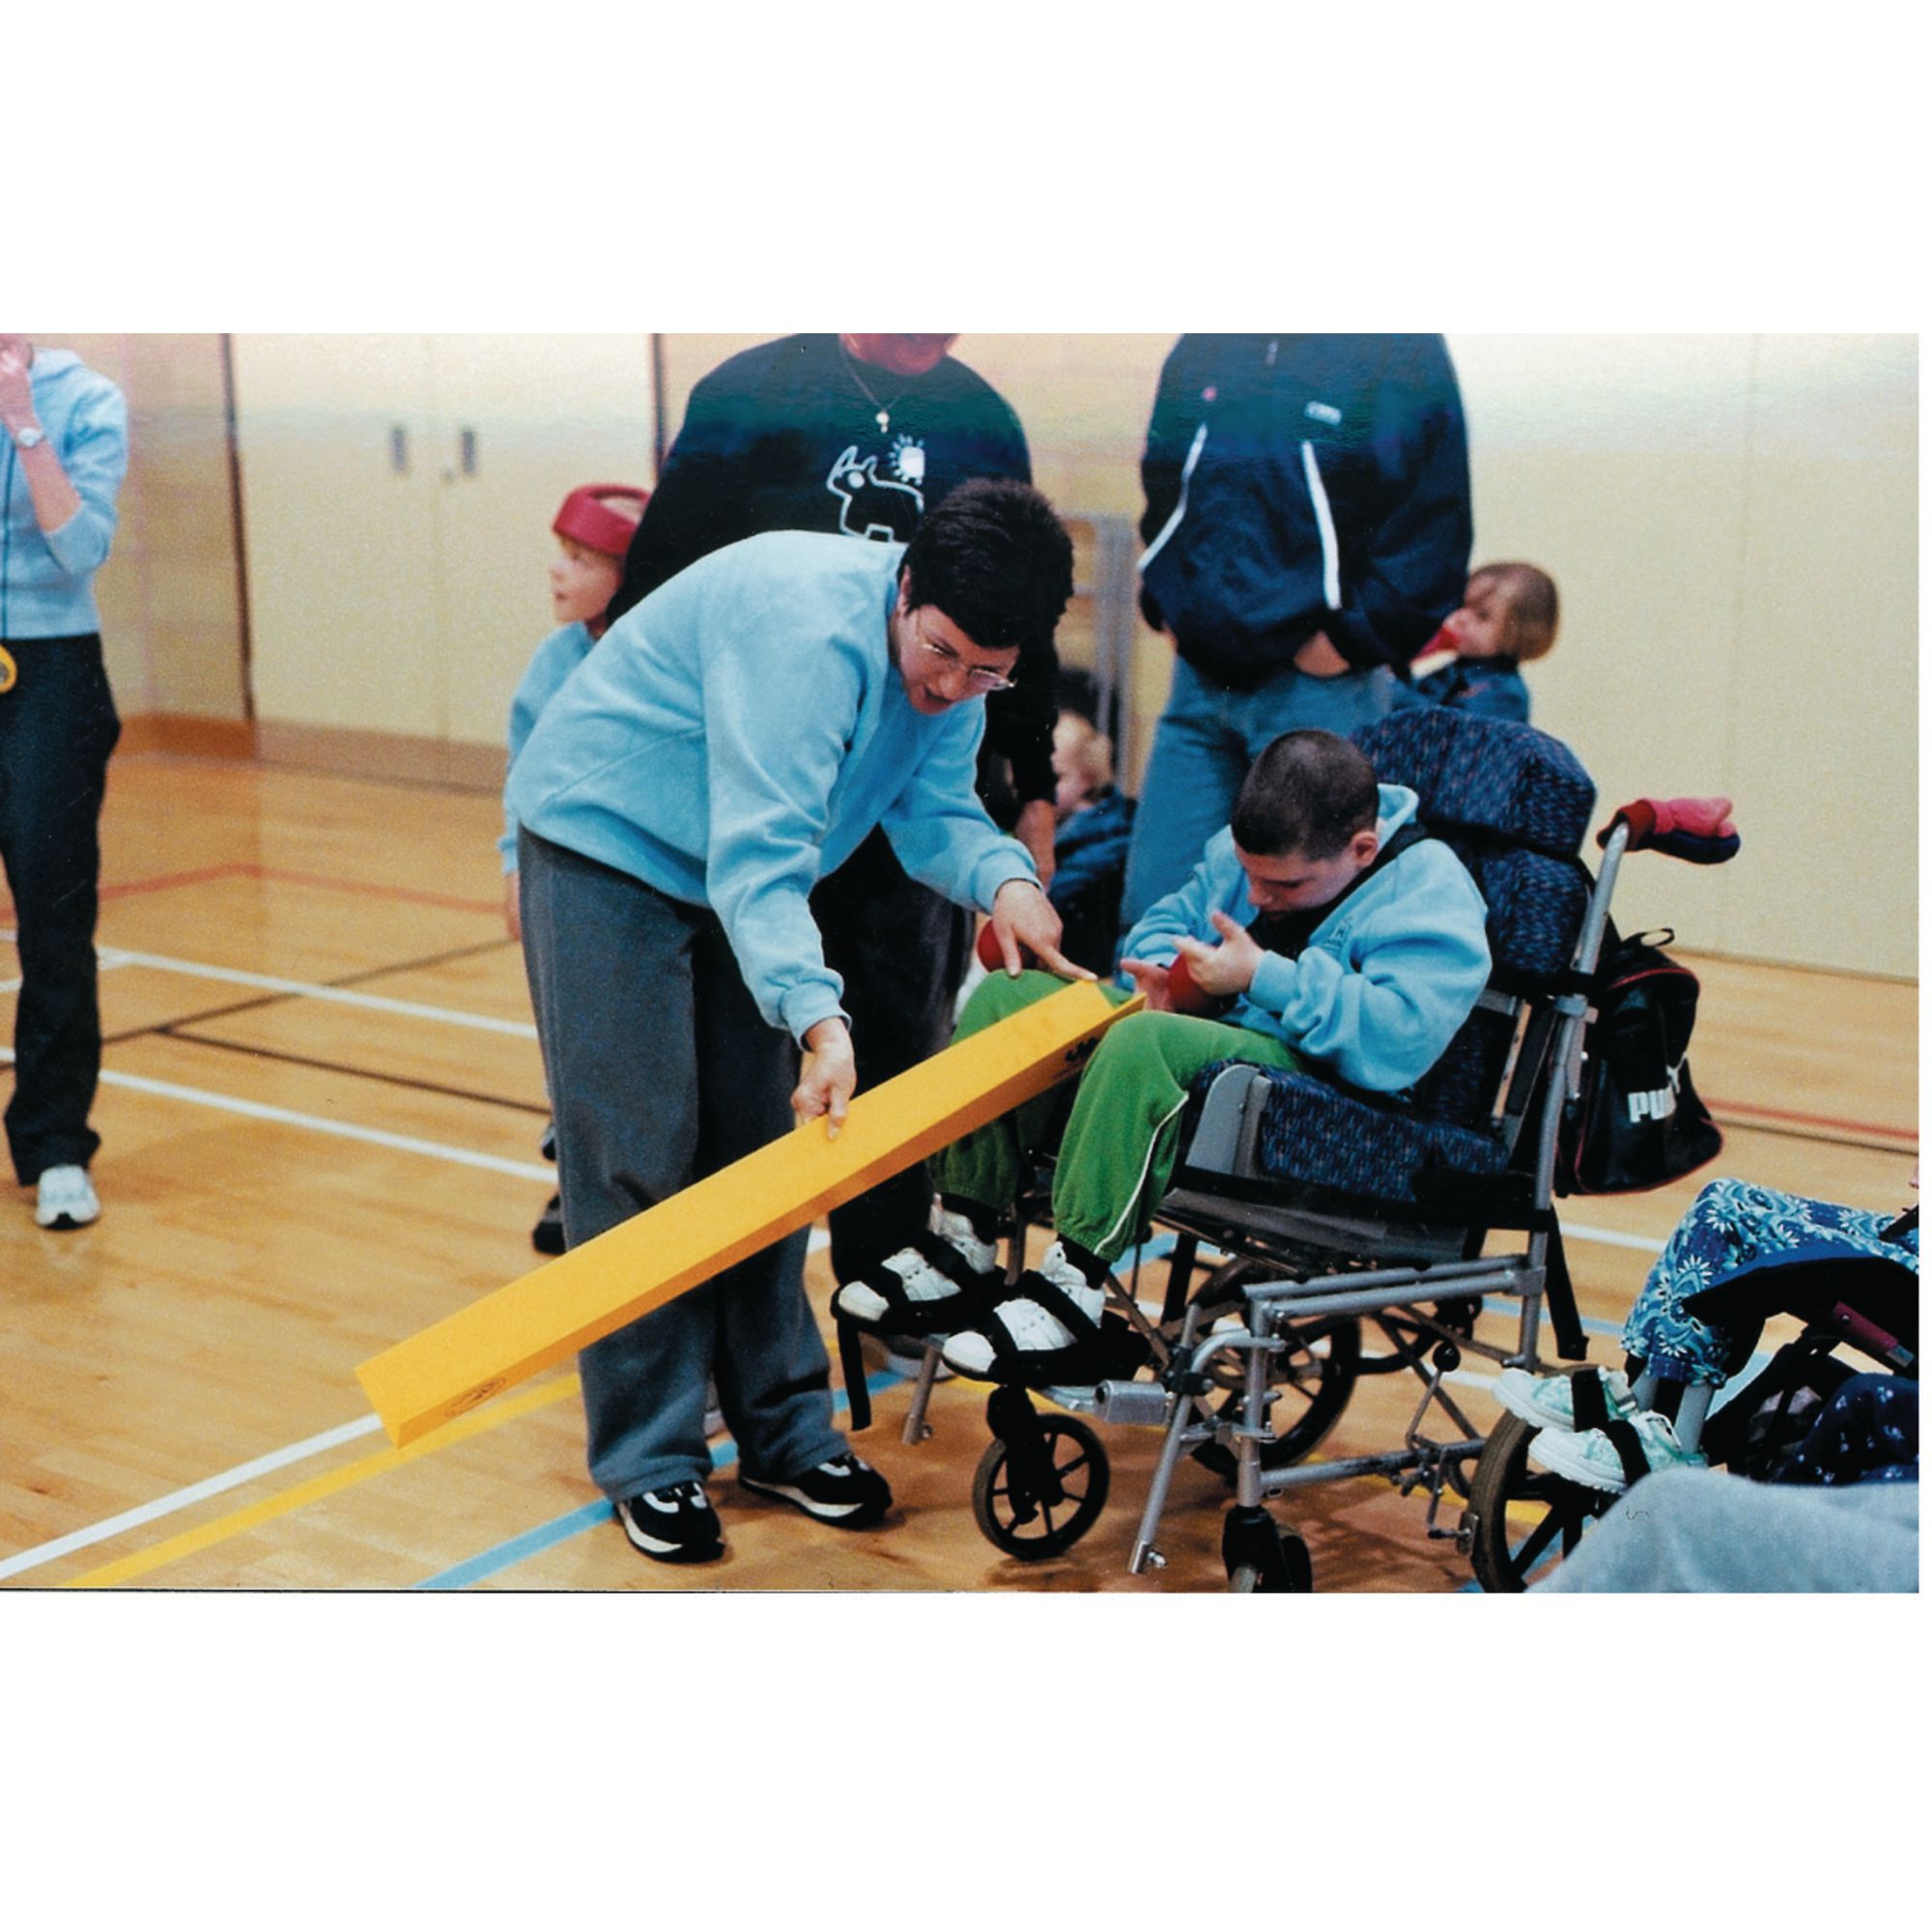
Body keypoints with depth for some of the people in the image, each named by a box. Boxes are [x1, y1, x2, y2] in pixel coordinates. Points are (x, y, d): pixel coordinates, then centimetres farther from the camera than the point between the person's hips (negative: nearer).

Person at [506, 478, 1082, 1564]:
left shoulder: (955, 665, -7)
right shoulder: (811, 621, -34)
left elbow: (935, 809, -4)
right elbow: (760, 848, -39)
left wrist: (1004, 879, -27)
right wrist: (818, 1016, -50)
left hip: (738, 872, 8)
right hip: (609, 847, -8)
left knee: (765, 1156, 10)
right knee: (638, 1165, -6)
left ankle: (785, 1434, 20)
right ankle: (650, 1463, 4)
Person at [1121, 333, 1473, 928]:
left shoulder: (1408, 356, -6)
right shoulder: (1200, 351, 10)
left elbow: (1433, 533, -6)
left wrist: (1349, 640, -8)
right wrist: (1167, 606, 11)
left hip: (1317, 682, -5)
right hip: (1199, 672, 5)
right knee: (1151, 908, 6)